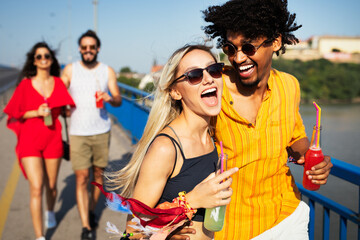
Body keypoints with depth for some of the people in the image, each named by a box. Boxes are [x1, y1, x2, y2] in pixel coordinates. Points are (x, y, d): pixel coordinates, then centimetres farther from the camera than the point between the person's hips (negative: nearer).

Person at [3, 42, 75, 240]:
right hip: (30, 140, -2)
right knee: (36, 188, -10)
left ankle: (50, 211, 47)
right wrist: (36, 112, -14)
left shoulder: (59, 83, 4)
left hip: (53, 140, 2)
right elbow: (16, 113, 1)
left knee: (51, 186, 14)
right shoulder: (25, 84, -2)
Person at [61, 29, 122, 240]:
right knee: (82, 178, -5)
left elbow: (118, 100, 0)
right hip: (78, 133, -1)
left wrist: (110, 98, -22)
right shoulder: (70, 70, 2)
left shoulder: (108, 71, 3)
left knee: (99, 174, 11)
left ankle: (92, 210, 33)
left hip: (102, 131, 2)